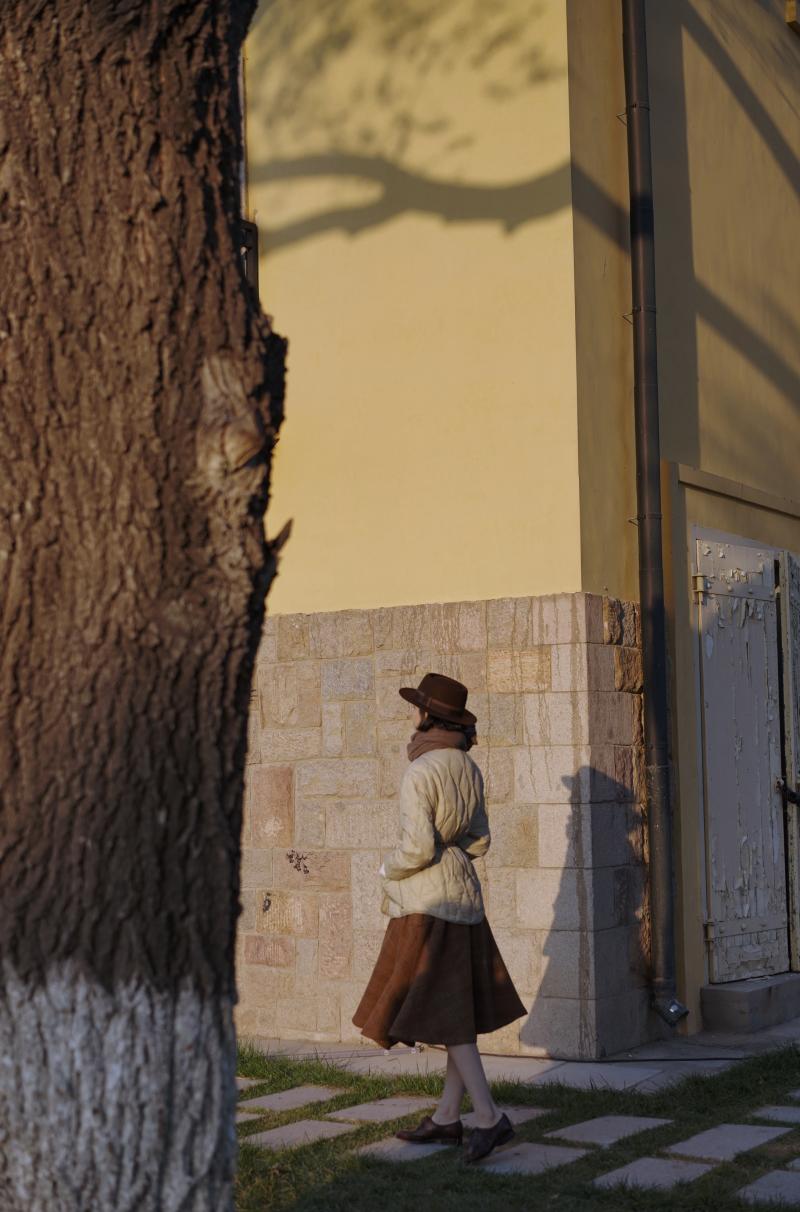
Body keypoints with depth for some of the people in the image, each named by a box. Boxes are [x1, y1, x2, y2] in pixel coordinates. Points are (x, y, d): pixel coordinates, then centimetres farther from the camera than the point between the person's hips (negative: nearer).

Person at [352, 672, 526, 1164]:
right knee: (460, 1009, 11)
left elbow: (419, 847, -22)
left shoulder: (420, 773, -17)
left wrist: (389, 870, -1)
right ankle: (448, 1118, 19)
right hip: (464, 889, 8)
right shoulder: (469, 769, 7)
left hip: (429, 899, -8)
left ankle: (490, 1117, -9)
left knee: (443, 1016, -4)